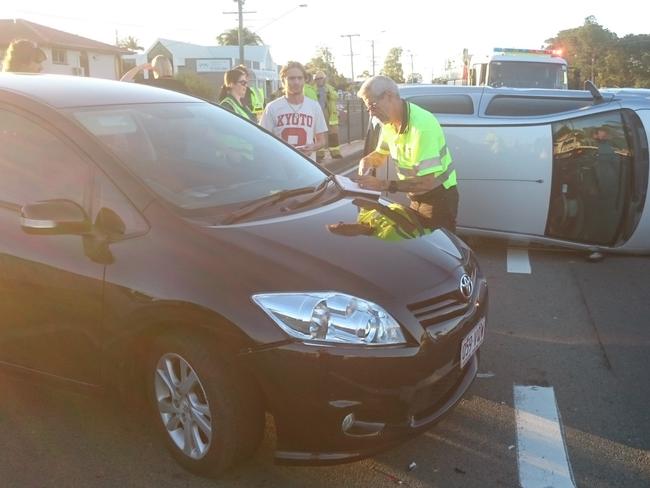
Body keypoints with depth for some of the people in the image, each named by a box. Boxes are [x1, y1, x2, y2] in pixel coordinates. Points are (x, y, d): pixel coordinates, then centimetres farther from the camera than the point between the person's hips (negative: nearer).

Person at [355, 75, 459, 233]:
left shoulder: (422, 125, -29)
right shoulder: (390, 121, -2)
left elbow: (427, 182, -32)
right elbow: (380, 153, 17)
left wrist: (384, 185, -32)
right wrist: (367, 161, -6)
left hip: (439, 198, -8)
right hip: (416, 197, 8)